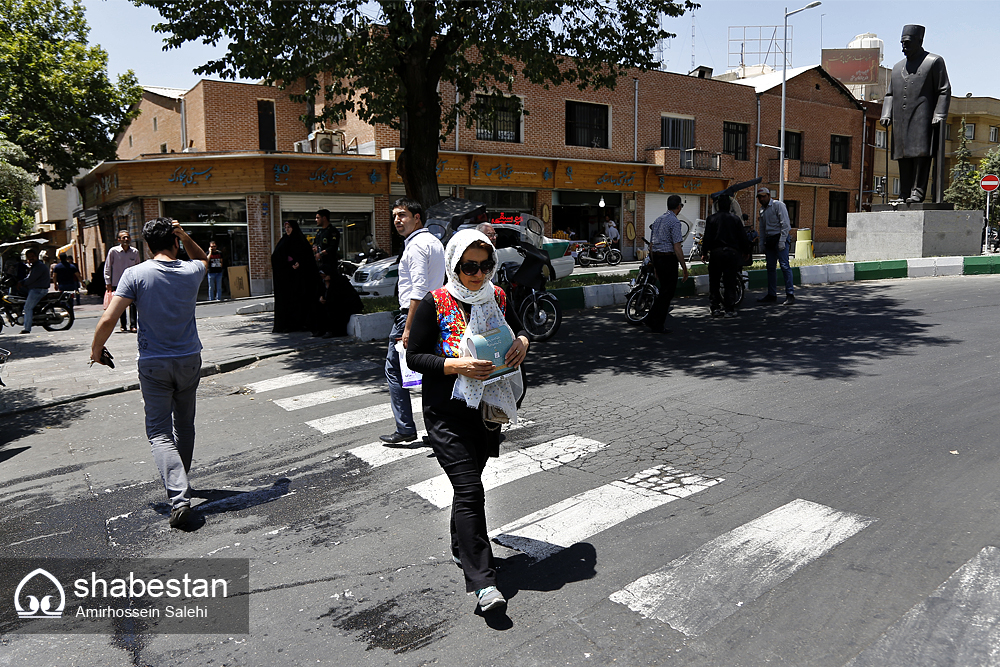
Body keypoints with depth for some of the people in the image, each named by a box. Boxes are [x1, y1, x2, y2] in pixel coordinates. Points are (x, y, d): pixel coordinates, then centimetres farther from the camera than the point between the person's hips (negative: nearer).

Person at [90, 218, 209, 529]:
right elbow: (203, 258, 23)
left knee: (159, 432, 0)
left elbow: (108, 320, -14)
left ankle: (179, 496, -16)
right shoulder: (191, 272, -3)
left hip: (153, 364, -3)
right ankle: (179, 480, 36)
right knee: (185, 425, 19)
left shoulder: (135, 274, -10)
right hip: (189, 361, 3)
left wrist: (96, 350, 3)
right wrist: (184, 236, 6)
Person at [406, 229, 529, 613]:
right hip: (447, 411, -5)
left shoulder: (497, 297, 3)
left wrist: (522, 343, -6)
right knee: (469, 490, -10)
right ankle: (482, 580, -5)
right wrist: (457, 365, -24)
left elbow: (519, 329, 18)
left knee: (470, 478, 19)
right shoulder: (436, 303, -12)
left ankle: (462, 548, 41)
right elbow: (414, 356, -10)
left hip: (487, 407, 5)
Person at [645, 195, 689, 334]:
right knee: (667, 292, 2)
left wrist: (655, 266, 23)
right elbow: (677, 248, -17)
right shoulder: (674, 221, -12)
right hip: (668, 259, -8)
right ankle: (658, 326, 6)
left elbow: (651, 246, 16)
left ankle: (650, 319, 18)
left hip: (657, 258, 8)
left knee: (664, 290, 18)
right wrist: (685, 268, -13)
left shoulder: (657, 221, 13)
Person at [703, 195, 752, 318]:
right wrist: (746, 251, 16)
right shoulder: (735, 219, 2)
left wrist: (704, 251, 6)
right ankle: (730, 309, 2)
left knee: (714, 282, 8)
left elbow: (707, 238, -2)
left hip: (716, 253, 0)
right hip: (732, 253, 0)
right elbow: (743, 237, 5)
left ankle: (715, 308, 6)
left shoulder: (711, 219, 1)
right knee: (730, 282, 4)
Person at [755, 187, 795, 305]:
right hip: (769, 240, 8)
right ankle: (772, 294, 14)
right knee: (770, 268, 8)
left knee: (784, 265, -13)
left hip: (780, 238, -8)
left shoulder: (778, 205, -5)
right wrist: (763, 246, 15)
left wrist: (782, 241, -19)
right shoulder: (762, 210, 18)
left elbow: (785, 224, -12)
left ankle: (790, 294, -13)